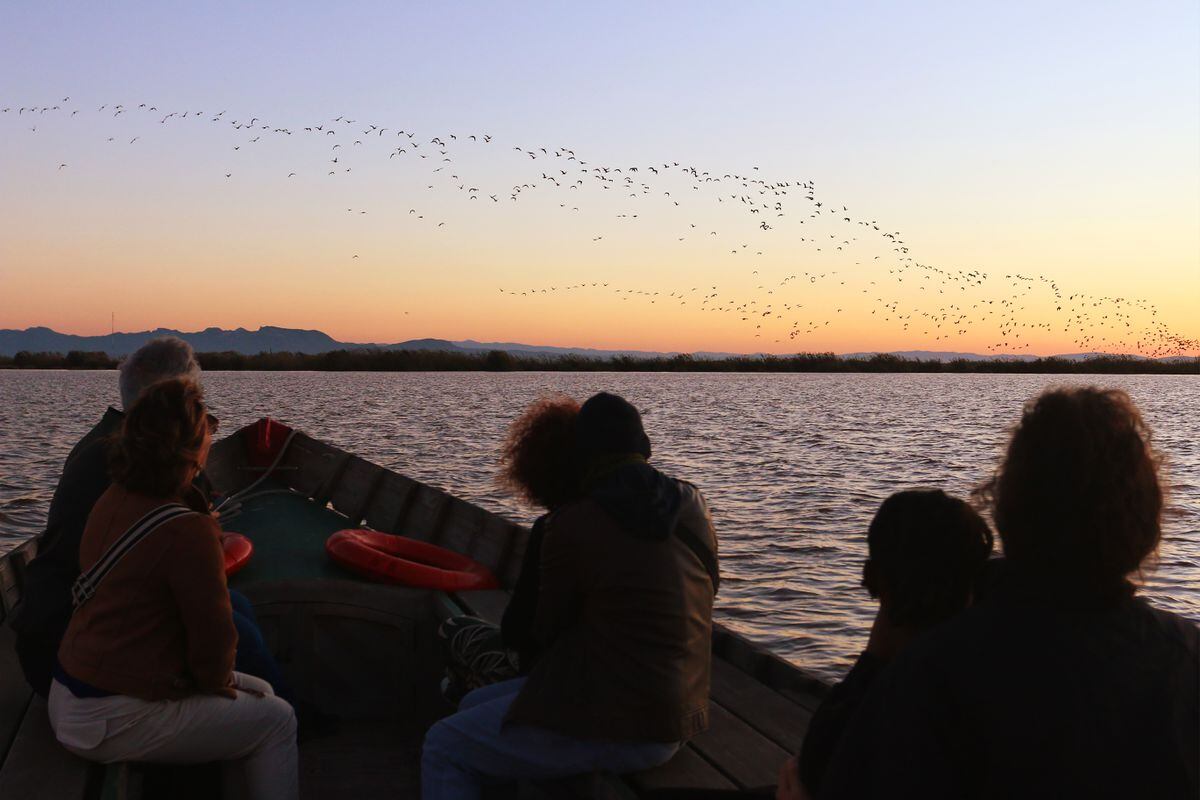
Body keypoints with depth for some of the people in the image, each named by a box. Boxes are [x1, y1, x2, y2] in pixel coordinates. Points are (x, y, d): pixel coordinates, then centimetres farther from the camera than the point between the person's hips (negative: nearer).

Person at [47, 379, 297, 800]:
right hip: (111, 721, -9)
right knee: (277, 720, 4)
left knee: (257, 694, 18)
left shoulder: (113, 500, 2)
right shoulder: (188, 532, -26)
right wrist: (218, 682, -1)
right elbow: (213, 634, -16)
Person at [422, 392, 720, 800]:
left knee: (444, 749, 11)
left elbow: (548, 631, -2)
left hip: (610, 723, -8)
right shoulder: (694, 506, 2)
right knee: (475, 709, 22)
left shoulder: (571, 527, -15)